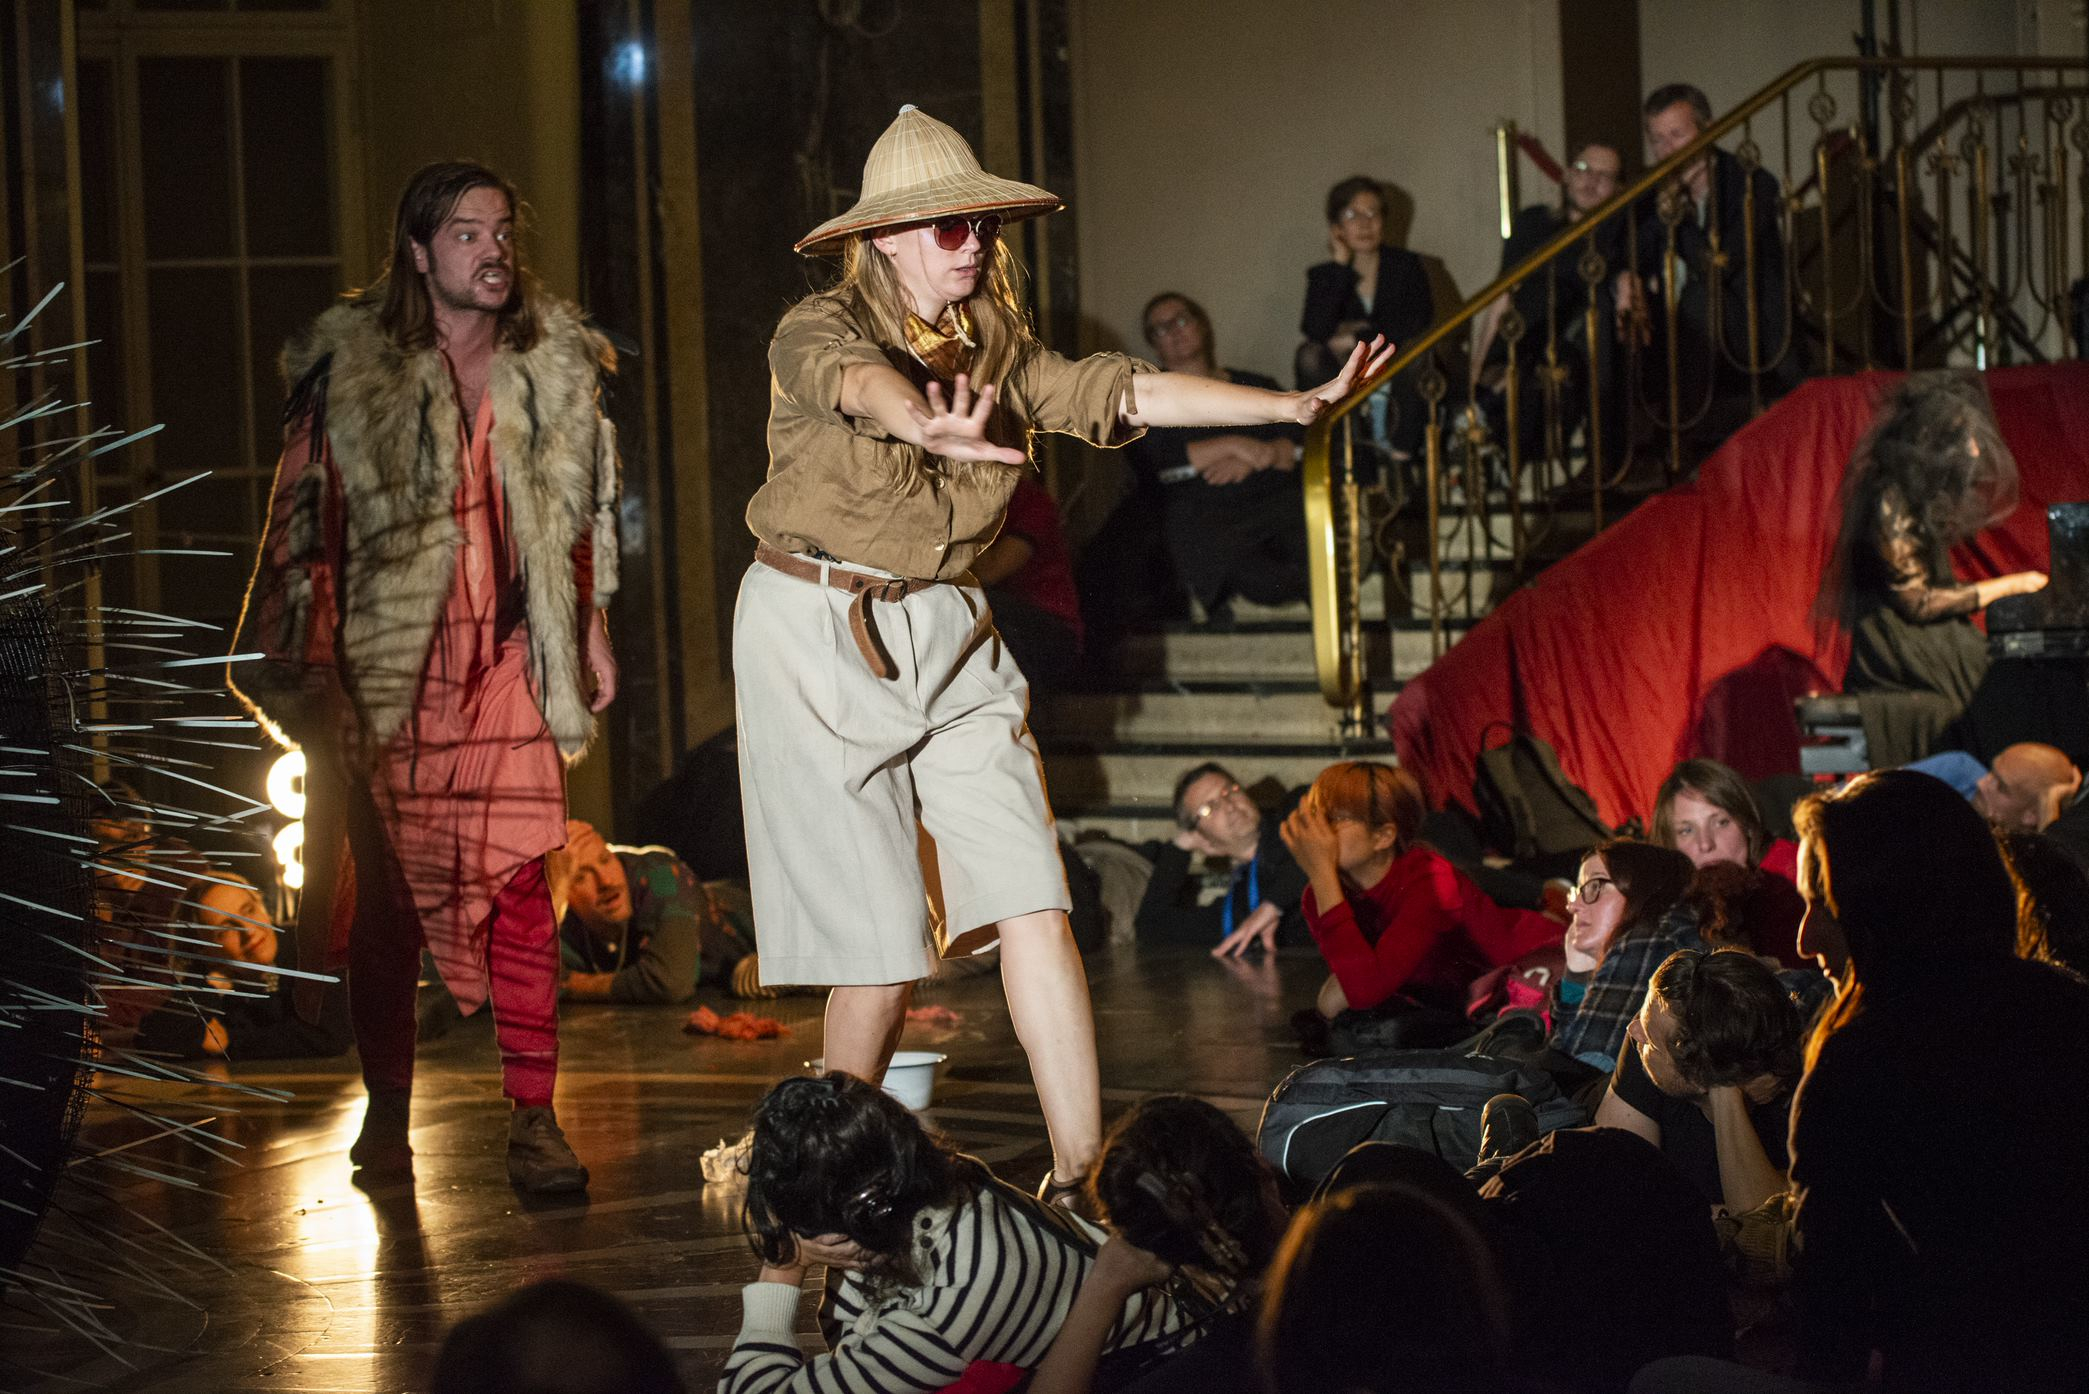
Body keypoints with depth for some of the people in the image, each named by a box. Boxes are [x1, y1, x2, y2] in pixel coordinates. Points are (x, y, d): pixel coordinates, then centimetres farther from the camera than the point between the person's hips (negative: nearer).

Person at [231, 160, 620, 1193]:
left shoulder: (555, 365, 8)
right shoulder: (352, 370, -3)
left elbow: (583, 516, 17)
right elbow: (306, 520, -2)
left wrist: (592, 634, 16)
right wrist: (304, 666, -6)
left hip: (509, 665, 2)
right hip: (389, 671, -1)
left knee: (519, 885, -8)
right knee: (388, 892, 5)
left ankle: (533, 1120, -7)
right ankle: (386, 1114, 18)